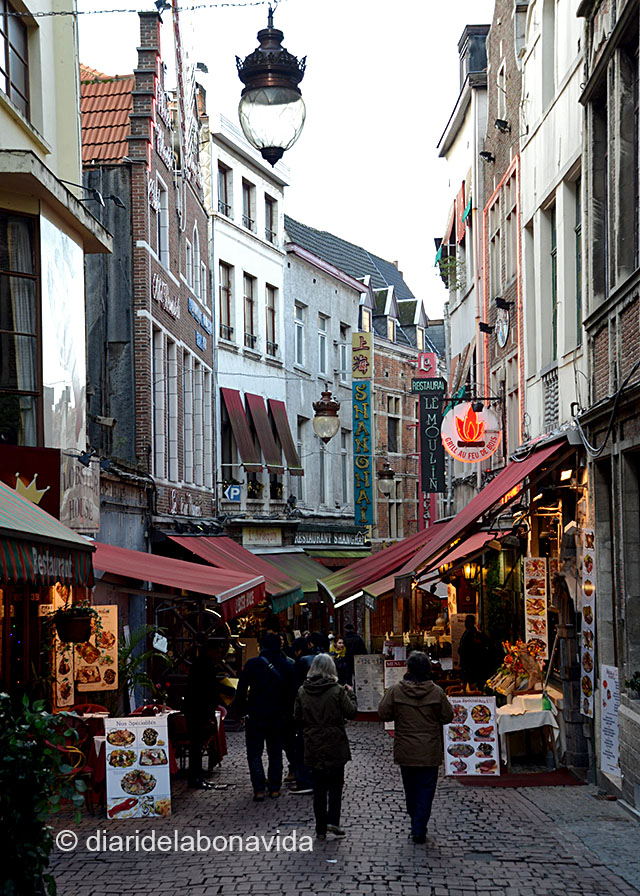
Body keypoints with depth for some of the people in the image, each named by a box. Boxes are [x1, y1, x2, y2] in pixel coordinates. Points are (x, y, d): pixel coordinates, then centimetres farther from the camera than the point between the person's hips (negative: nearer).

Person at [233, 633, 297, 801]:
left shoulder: (252, 664, -9)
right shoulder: (288, 666, -2)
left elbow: (241, 690, -7)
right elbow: (292, 693, 4)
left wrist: (241, 710, 2)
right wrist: (287, 714, 12)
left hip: (255, 717, -2)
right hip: (278, 717, 3)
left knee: (254, 753, 3)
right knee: (275, 752, 13)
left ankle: (259, 789, -7)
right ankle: (275, 788, 11)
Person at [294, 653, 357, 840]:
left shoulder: (303, 691, -1)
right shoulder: (337, 690, -12)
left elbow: (297, 717, 5)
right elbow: (351, 712, -6)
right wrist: (350, 694, 9)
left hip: (313, 747, 3)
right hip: (335, 745, -3)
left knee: (319, 787, 9)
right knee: (336, 783, 11)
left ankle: (321, 828, 11)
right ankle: (332, 820, -3)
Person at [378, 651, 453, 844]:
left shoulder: (396, 691, -10)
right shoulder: (436, 692, -9)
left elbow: (383, 714, -5)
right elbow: (447, 717, -1)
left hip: (405, 752, 1)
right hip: (430, 752, -1)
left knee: (411, 788, 17)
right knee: (426, 788, 5)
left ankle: (416, 824, 29)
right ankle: (419, 830, -1)